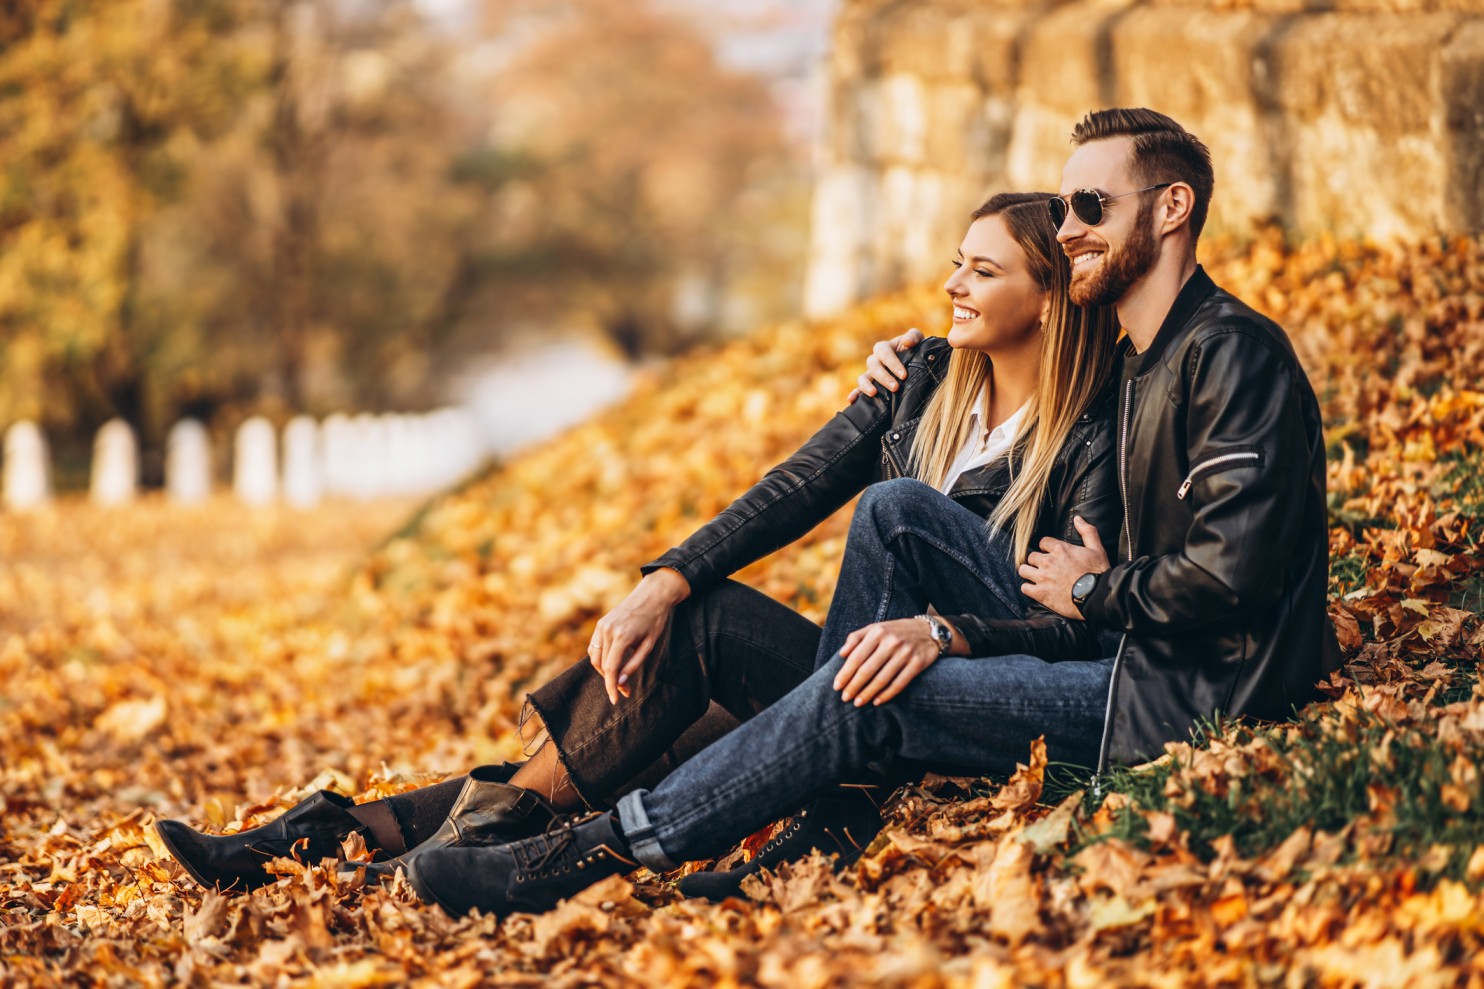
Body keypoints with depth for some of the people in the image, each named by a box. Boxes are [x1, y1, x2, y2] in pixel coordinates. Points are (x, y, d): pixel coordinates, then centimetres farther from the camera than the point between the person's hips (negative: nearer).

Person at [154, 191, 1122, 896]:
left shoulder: (1091, 440, -9)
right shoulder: (926, 378, 10)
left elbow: (1079, 629, -20)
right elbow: (793, 492, 1)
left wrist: (939, 632, -36)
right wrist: (666, 581, -13)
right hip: (870, 686, 6)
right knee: (685, 619, -16)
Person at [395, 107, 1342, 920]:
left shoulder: (1233, 351, -13)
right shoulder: (1146, 366, 20)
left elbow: (1233, 570, -23)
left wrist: (1098, 592, -6)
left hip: (1195, 697, -10)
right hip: (1152, 671, 10)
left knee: (873, 688, -16)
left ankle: (608, 846, -15)